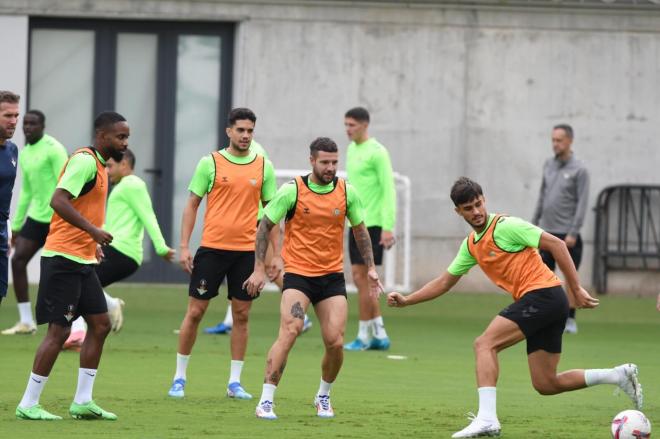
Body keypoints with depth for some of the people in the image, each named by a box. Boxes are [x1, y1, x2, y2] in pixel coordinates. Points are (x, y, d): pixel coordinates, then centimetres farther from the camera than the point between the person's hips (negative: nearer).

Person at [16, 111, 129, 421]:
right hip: (64, 258, -10)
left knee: (100, 324, 8)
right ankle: (28, 405, -2)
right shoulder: (85, 161, -15)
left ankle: (83, 401, 12)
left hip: (82, 261, 10)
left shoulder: (98, 164, 16)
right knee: (59, 331, -8)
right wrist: (93, 230, -29)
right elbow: (58, 200, -26)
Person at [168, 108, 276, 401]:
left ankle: (234, 382, 11)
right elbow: (192, 205, 3)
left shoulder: (263, 167, 5)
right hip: (212, 247, -2)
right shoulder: (210, 163, -1)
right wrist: (184, 247, -3)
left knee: (241, 315, 3)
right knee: (195, 312, 0)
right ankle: (179, 378, 11)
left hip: (247, 251, 2)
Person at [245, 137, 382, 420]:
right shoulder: (291, 191, -8)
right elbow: (264, 227, -1)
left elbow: (360, 230, 15)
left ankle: (323, 396, 22)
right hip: (298, 274, -3)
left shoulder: (347, 192, 1)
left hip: (333, 276, 3)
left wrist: (370, 267, 10)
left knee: (335, 342, -6)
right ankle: (266, 401, -19)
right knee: (290, 331, -23)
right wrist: (259, 269, -5)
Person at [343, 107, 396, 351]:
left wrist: (388, 228, -19)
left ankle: (364, 336, -1)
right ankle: (379, 335, 14)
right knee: (361, 278, 9)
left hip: (372, 223, -9)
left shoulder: (377, 153, -11)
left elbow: (389, 191, -14)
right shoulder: (352, 150, 14)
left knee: (361, 276, -7)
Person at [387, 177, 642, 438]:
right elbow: (445, 283, 27)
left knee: (484, 344, -17)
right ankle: (620, 376, 14)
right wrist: (406, 301, 18)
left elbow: (556, 245, -11)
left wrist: (576, 290, -13)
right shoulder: (471, 245, 17)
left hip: (543, 293, -9)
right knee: (546, 385, 7)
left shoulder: (505, 226, -8)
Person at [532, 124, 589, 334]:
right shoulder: (548, 165, 10)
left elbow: (582, 203, -10)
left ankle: (570, 320, 8)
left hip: (566, 233, -5)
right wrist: (534, 223, 14)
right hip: (546, 231, 5)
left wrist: (573, 233, -15)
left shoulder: (579, 170, -7)